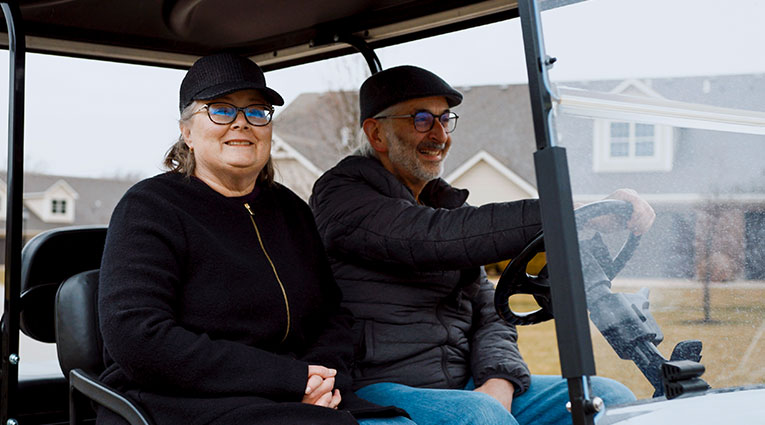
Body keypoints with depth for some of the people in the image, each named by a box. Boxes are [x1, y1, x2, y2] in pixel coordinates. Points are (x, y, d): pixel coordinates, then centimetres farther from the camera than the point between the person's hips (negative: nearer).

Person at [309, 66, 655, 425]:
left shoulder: (441, 203, 20)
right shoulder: (341, 196, -4)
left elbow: (487, 315, 14)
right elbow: (437, 237, -21)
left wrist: (500, 382, -8)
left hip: (465, 390, 7)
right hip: (377, 392, -7)